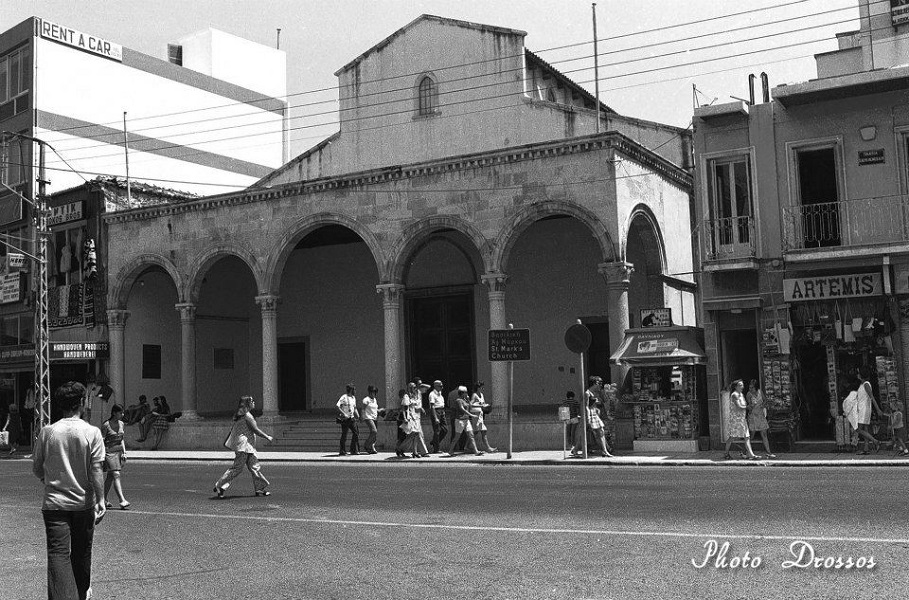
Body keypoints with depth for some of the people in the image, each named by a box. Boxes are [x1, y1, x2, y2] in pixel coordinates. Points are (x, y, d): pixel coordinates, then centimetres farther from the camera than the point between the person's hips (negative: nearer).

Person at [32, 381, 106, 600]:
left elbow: (36, 468, 5)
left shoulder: (47, 432, -3)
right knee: (81, 553, 17)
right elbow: (96, 471, -12)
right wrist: (100, 501, -6)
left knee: (58, 553, -2)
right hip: (83, 502, 0)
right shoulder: (92, 433, -9)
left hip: (54, 502, 0)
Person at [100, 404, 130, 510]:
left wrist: (124, 452, 9)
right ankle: (122, 500, -21)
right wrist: (102, 455, -14)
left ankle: (104, 500, 21)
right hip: (109, 452, -7)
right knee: (116, 475, -15)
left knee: (110, 477, 11)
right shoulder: (106, 425, -11)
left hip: (118, 452, 7)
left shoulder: (121, 424, 9)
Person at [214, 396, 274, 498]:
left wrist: (226, 441, 24)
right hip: (243, 444, -10)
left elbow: (233, 429, 18)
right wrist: (267, 437, -7)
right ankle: (219, 486, -1)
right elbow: (256, 430, -15)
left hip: (248, 446, 10)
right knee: (237, 468, -6)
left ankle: (260, 488, 13)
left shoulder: (240, 415, 14)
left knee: (254, 467, 9)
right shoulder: (247, 416, -15)